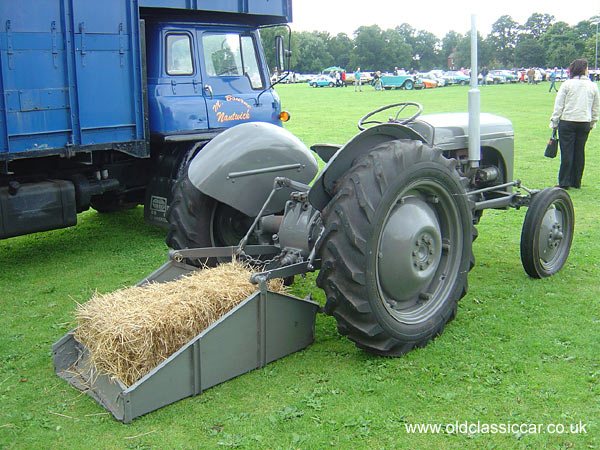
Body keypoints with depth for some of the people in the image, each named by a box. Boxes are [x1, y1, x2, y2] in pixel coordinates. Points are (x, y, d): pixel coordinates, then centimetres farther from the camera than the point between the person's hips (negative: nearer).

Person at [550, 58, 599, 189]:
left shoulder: (567, 84, -4)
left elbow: (558, 105, -4)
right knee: (580, 152, 9)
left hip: (567, 122, -3)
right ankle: (576, 182, 15)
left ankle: (564, 182, 0)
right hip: (585, 123, 3)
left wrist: (554, 121, 2)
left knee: (566, 152, -1)